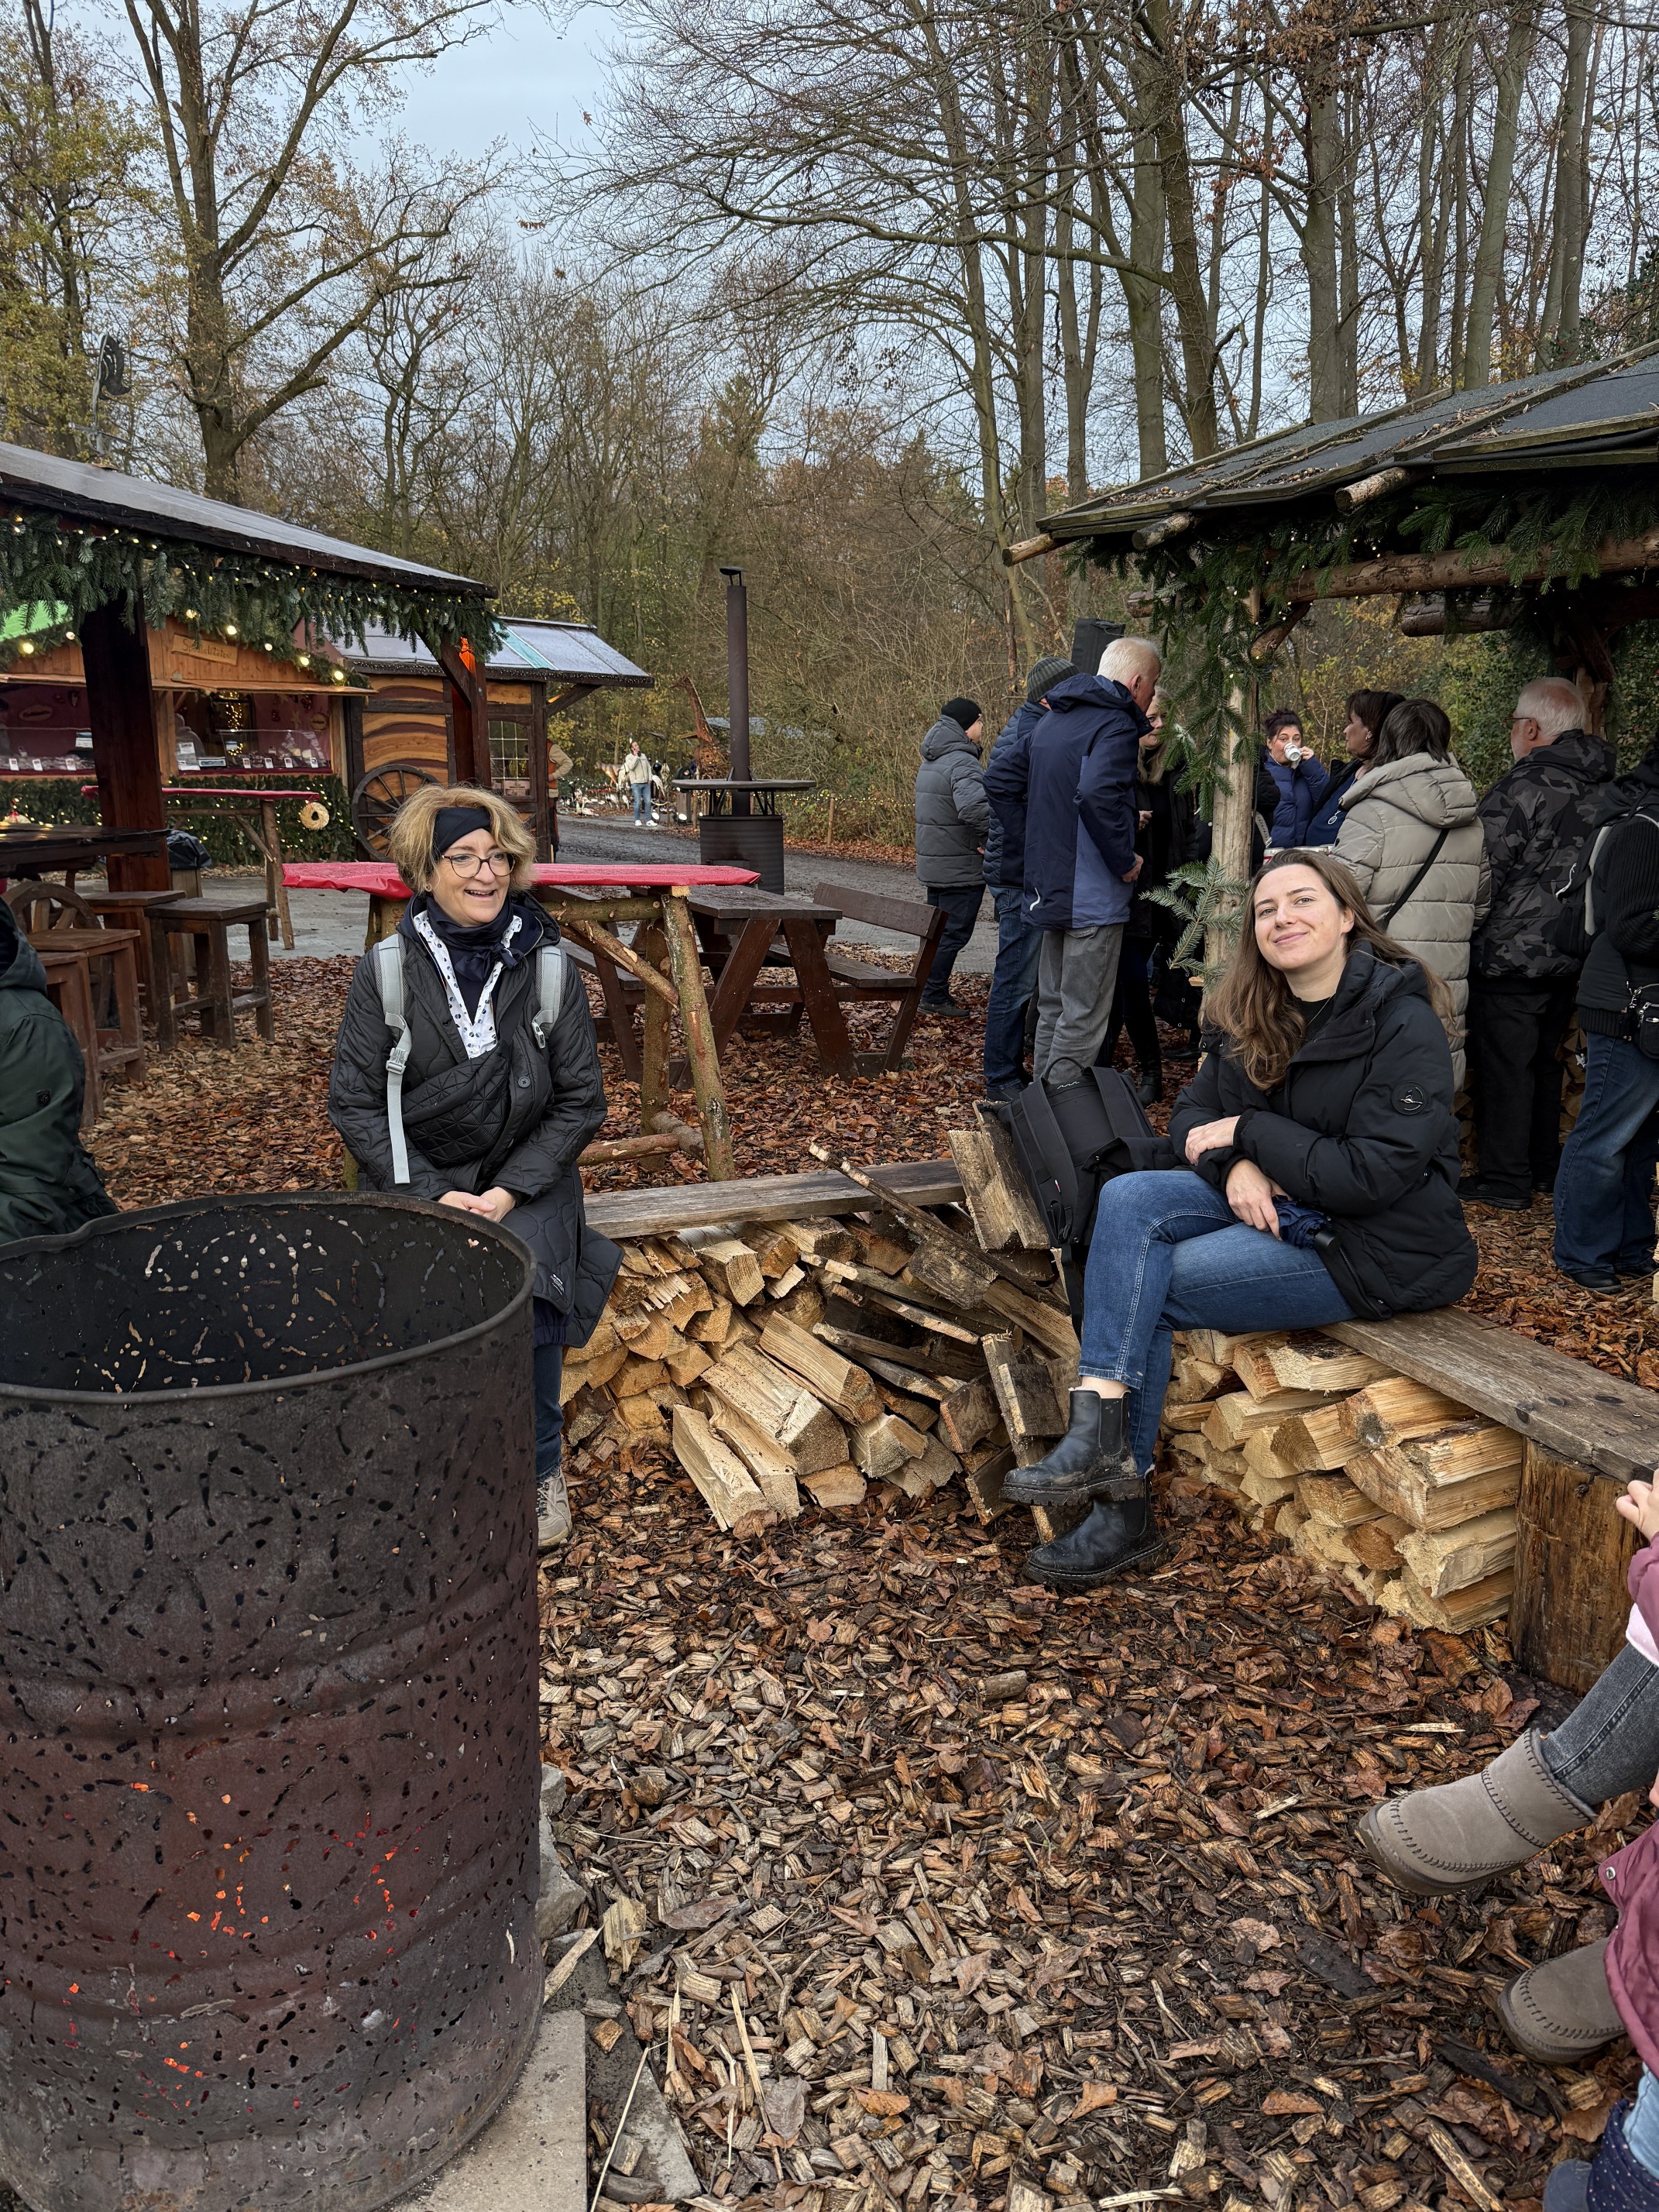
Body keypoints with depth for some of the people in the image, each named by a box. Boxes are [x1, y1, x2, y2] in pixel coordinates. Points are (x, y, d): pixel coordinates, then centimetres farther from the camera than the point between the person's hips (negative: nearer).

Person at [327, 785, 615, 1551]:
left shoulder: (546, 969, -3)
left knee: (526, 1303, -24)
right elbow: (353, 1102, -3)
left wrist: (510, 1191, -10)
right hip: (416, 1184, 0)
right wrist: (431, 1196, -12)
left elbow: (580, 1100, 1)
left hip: (524, 1182, 0)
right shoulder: (385, 974, -4)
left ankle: (540, 1468, 3)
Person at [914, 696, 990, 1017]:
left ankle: (931, 991, 25)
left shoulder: (931, 762, 13)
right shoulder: (963, 763, -19)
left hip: (932, 865, 10)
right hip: (961, 869, -10)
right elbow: (972, 807, -36)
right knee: (953, 932, -2)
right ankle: (934, 997, 2)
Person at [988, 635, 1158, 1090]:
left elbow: (999, 784, 18)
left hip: (1050, 888, 9)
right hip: (1095, 896, -9)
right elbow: (1097, 794, -32)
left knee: (1052, 1008, 17)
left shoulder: (1051, 720, 15)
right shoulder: (1117, 724, -13)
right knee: (1084, 1017, -3)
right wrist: (1125, 860, -20)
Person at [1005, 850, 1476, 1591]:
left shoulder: (1403, 1024, -17)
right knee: (1128, 1199, -17)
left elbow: (1374, 1175, -23)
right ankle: (1102, 1436, -21)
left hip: (1376, 1249, -7)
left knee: (1142, 1293, -18)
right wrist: (1236, 1166, -16)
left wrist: (1249, 1131, -17)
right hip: (1275, 1204, 8)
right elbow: (1193, 1114, 7)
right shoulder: (1255, 1018, 6)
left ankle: (1125, 1511, -7)